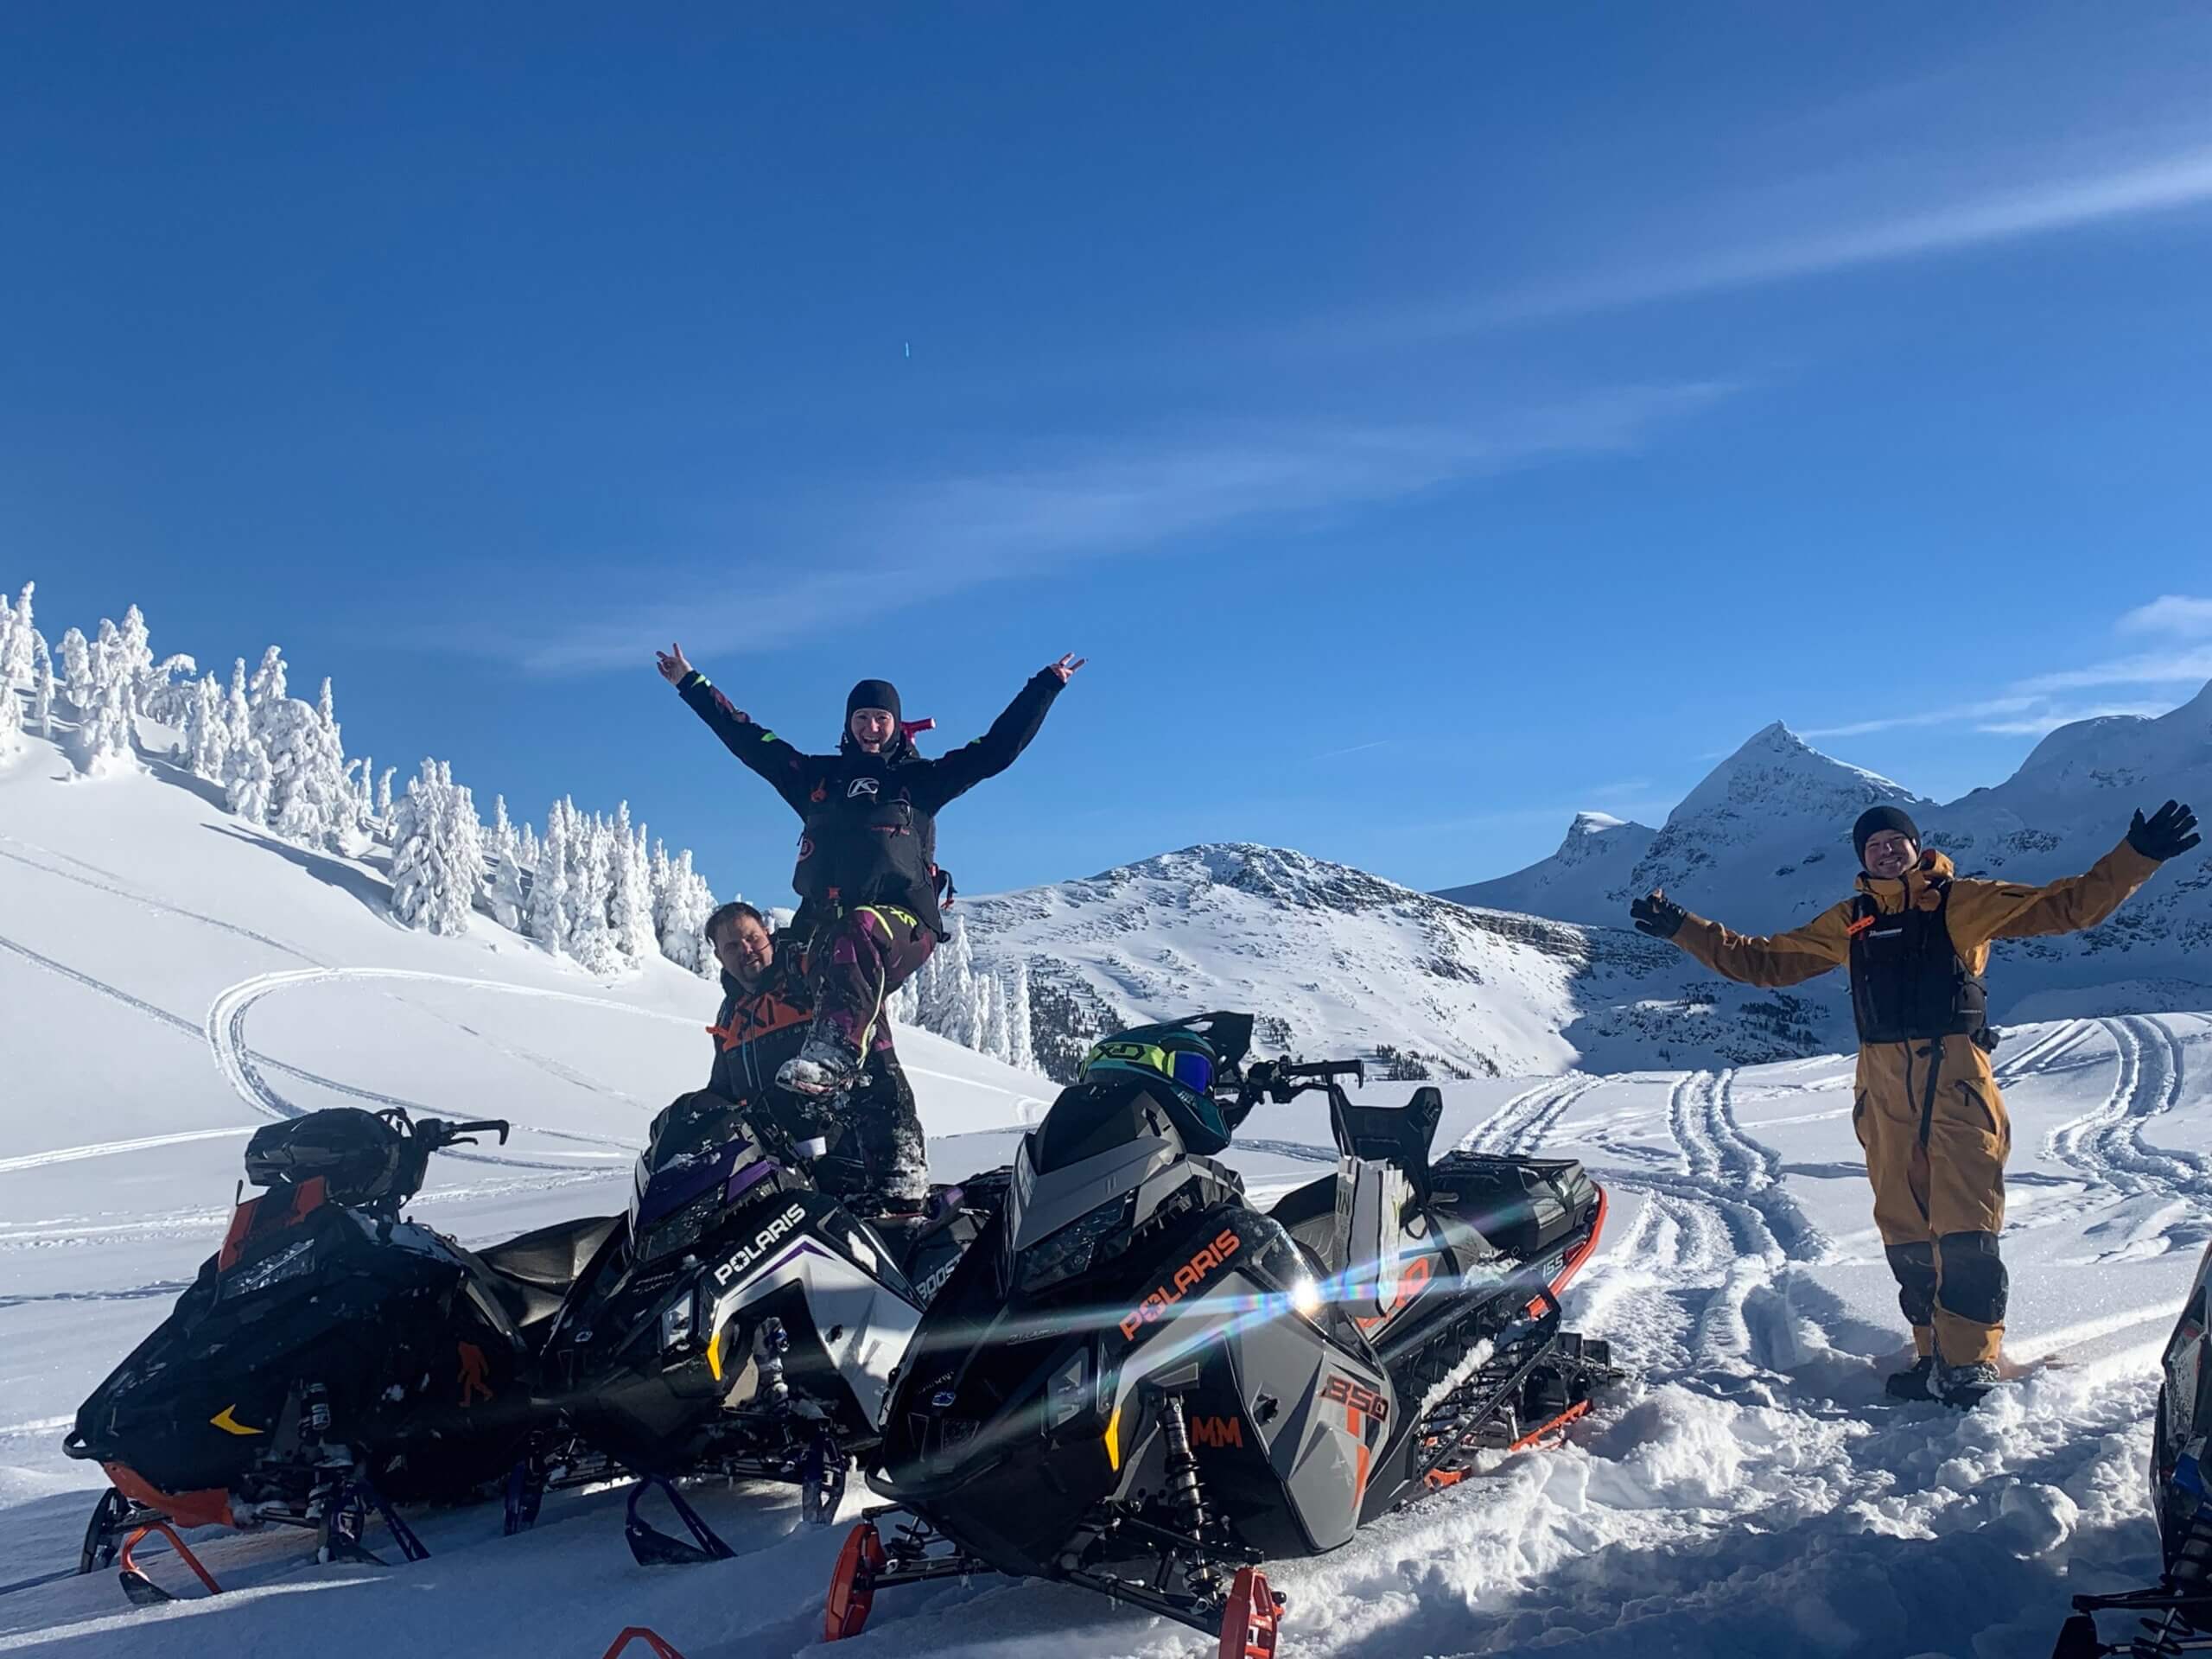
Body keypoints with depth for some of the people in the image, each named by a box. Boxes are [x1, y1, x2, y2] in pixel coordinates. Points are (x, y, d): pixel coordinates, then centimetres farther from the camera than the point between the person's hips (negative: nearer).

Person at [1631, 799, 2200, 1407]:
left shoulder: (1962, 902, 5)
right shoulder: (1848, 922, 15)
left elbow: (2068, 906, 1)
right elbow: (1764, 961, 18)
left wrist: (2139, 855, -11)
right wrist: (1681, 927, 13)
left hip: (1957, 1080, -4)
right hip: (1885, 1088, 4)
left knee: (1965, 1230, -7)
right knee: (1904, 1233, 5)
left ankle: (1971, 1360, 1)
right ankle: (1936, 1355, 15)